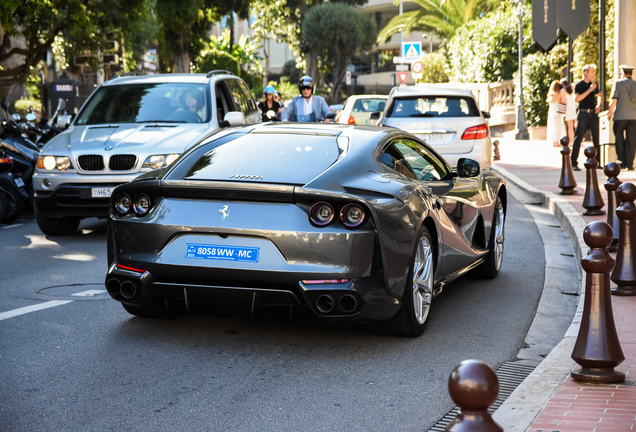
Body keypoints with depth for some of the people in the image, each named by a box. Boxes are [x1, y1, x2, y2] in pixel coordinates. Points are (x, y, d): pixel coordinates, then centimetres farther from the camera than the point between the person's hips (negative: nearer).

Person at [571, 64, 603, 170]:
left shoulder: (593, 85, 13)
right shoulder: (579, 85, -3)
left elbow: (600, 95, 29)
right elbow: (576, 98, -18)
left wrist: (599, 105, 11)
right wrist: (589, 90, -20)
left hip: (593, 114, 6)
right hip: (583, 114, -6)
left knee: (596, 138, 6)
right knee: (578, 138, -7)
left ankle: (597, 162, 13)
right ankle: (574, 163, -6)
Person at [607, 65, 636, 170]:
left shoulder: (618, 83, -1)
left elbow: (614, 101, -6)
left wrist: (609, 113, 6)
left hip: (620, 115, -3)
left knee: (619, 139, 6)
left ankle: (621, 161, 1)